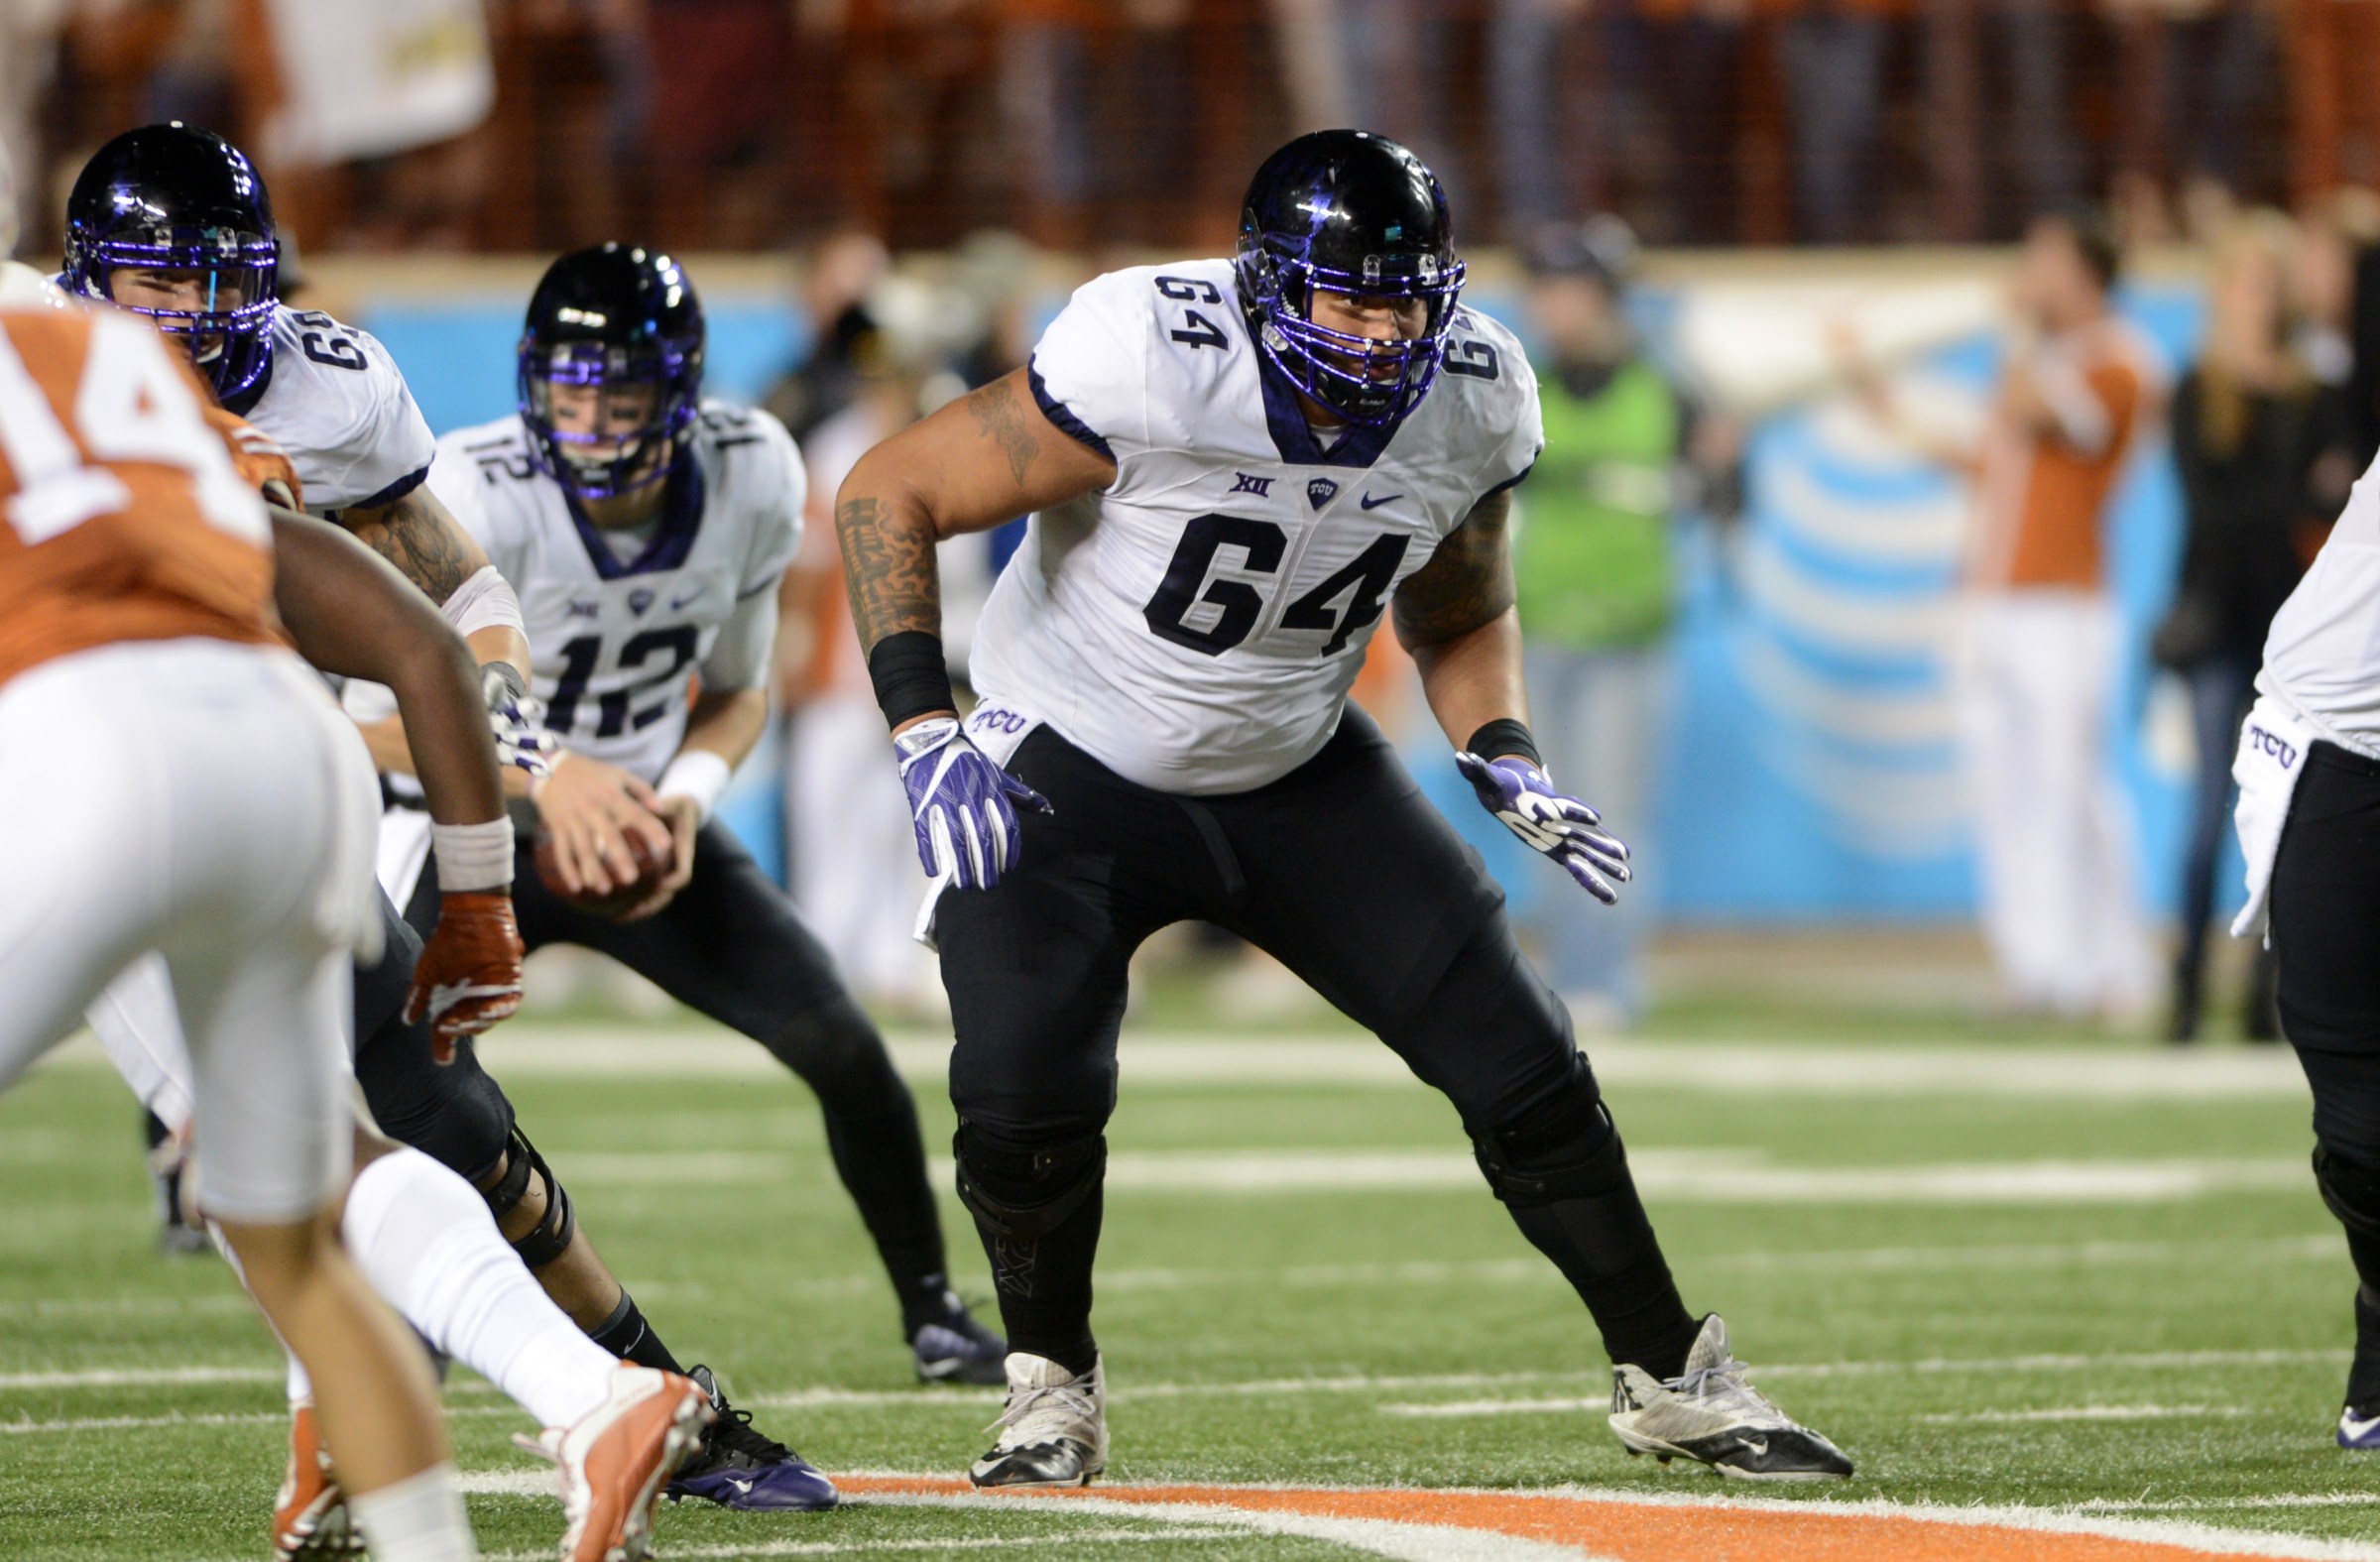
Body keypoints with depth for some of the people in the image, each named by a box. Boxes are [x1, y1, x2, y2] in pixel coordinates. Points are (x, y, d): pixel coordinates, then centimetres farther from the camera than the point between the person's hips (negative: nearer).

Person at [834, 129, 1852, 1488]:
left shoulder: (1472, 404, -13)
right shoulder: (1155, 367, -30)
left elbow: (1461, 619, 8)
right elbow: (890, 495, -21)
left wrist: (1505, 759, -11)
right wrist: (926, 732, -30)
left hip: (1295, 774, 4)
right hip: (1068, 768, -4)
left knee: (1521, 1061, -3)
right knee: (1029, 1102, -21)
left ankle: (1674, 1379, 14)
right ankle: (1054, 1392, 8)